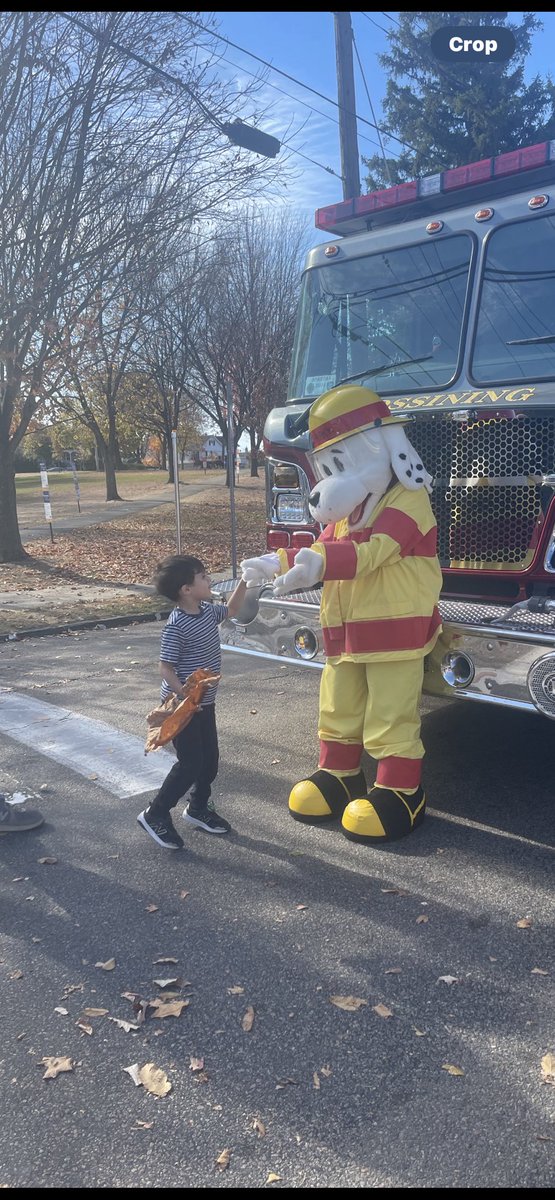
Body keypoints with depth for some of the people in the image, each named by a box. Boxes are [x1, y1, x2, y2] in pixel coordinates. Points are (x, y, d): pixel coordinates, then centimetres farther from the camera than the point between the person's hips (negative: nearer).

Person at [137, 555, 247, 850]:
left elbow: (231, 609, 23)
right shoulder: (176, 626, -23)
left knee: (210, 758, 15)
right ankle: (155, 814, 10)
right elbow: (165, 668, -22)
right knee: (190, 763, -5)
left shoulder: (207, 611, 2)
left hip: (205, 702, 8)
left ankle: (197, 808, 34)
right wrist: (185, 697, -30)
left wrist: (244, 581, 12)